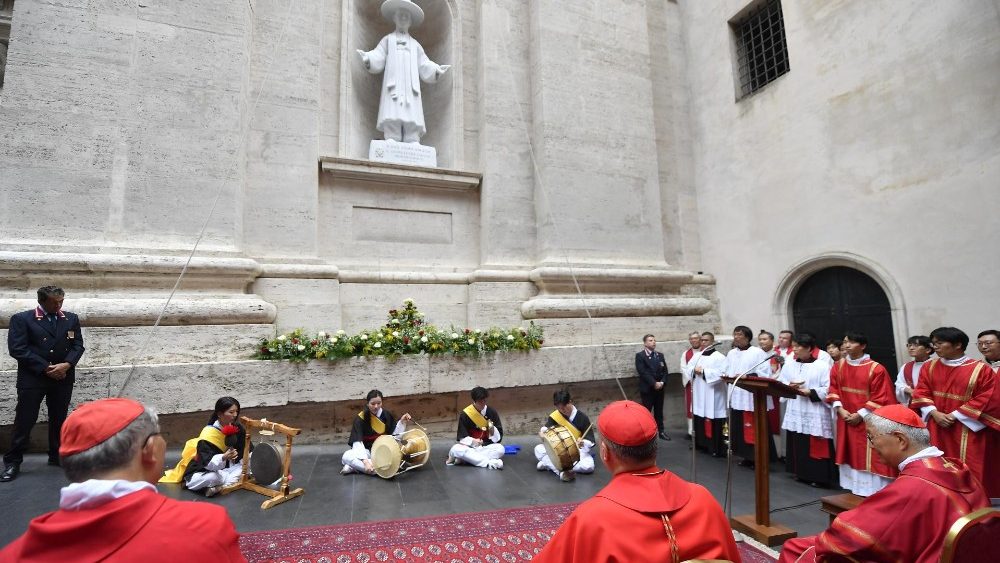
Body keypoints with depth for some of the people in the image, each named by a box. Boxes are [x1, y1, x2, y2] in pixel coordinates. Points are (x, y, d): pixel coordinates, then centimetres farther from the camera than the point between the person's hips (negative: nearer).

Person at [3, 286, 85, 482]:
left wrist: (66, 364, -13)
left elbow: (78, 345, 5)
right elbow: (17, 349, -9)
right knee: (24, 420, 2)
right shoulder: (21, 319, -3)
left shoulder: (71, 319, 6)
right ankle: (13, 462, 16)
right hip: (32, 378, -3)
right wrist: (46, 368, -15)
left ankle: (57, 456, 24)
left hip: (63, 377, 3)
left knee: (59, 418, 12)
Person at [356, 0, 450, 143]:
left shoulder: (415, 44, 27)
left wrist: (436, 69, -3)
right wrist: (368, 58, -14)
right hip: (393, 87, -2)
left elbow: (424, 67, 17)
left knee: (412, 125, -12)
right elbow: (377, 59, 7)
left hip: (410, 88, 2)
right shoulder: (388, 40, 21)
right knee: (392, 123, -17)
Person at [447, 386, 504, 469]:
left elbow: (499, 437, -2)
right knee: (455, 449, -31)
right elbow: (462, 437, -5)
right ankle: (489, 462, -33)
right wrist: (472, 442, -23)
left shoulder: (492, 412, -4)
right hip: (470, 447, 0)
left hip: (487, 447, 1)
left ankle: (465, 459, -25)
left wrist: (493, 430, -22)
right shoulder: (465, 414, -7)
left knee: (500, 449, -31)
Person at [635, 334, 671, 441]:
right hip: (647, 389, -5)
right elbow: (642, 372, -15)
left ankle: (661, 431, 24)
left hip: (660, 388, 5)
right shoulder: (640, 355, -7)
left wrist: (662, 382, -9)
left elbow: (665, 371, 8)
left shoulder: (660, 355, 12)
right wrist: (654, 383, -18)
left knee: (659, 411, 14)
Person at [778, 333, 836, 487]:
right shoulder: (789, 364, 8)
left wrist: (810, 392, -18)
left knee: (816, 447, 1)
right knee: (797, 445, 11)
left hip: (815, 413, -5)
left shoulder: (822, 366, -7)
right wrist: (789, 386, -9)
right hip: (795, 412, 5)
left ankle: (819, 476, 14)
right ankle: (801, 473, 24)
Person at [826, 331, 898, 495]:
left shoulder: (876, 369, -12)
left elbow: (881, 398, -12)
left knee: (870, 457, 1)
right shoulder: (838, 367, 3)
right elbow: (833, 390, 6)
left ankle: (874, 493, 12)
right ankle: (854, 489, 25)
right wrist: (840, 409, -7)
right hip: (846, 420, 5)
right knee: (851, 455, 13)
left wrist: (860, 414, -14)